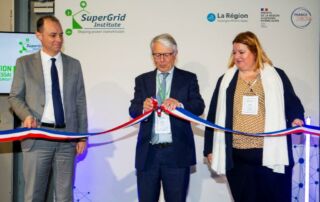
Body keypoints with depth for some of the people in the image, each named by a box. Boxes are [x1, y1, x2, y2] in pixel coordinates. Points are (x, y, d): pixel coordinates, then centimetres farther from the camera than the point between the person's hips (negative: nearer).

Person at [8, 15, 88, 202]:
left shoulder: (74, 65, 9)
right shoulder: (24, 63, 4)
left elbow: (80, 102, 9)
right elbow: (15, 97, 6)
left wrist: (82, 136, 4)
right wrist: (26, 115, -15)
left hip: (67, 136, 2)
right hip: (38, 135, -1)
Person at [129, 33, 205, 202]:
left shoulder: (188, 79, 6)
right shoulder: (142, 80, 12)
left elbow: (199, 107, -6)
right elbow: (133, 110, 1)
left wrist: (180, 105, -27)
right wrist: (143, 107, -23)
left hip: (177, 152, -2)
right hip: (148, 152, 2)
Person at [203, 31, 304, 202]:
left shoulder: (276, 76, 7)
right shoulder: (225, 81, 11)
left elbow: (292, 104, 10)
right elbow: (214, 116, 12)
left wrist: (296, 118, -13)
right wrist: (210, 149, 9)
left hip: (272, 156, -1)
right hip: (238, 158, 2)